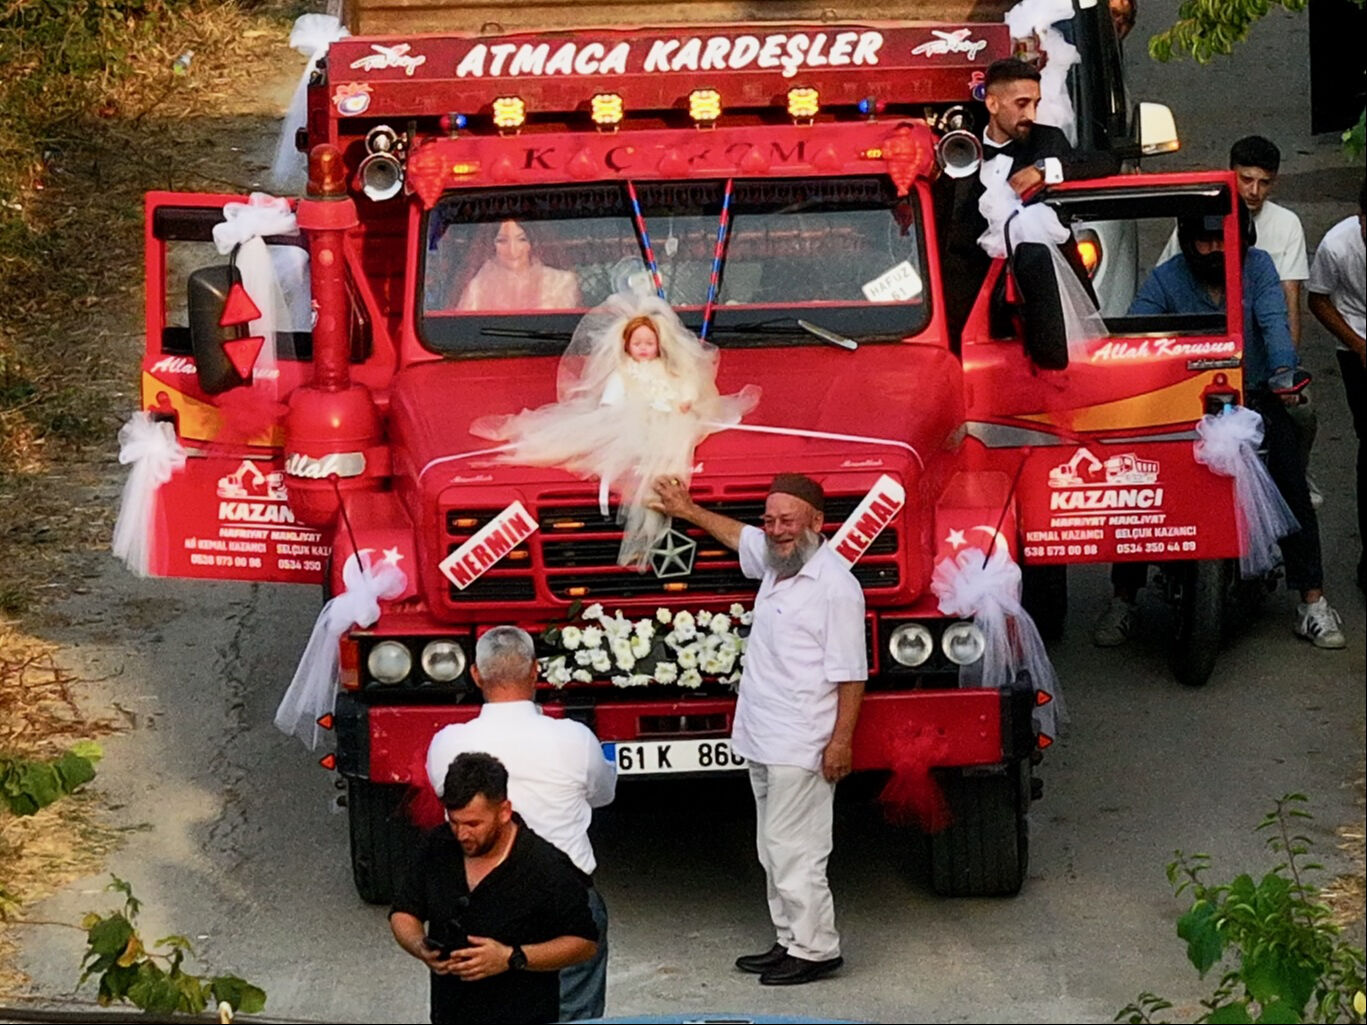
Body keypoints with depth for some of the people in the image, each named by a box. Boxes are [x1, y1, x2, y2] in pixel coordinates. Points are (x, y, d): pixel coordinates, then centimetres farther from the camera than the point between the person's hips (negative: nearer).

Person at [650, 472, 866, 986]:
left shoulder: (835, 585, -16)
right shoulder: (775, 565, 10)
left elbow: (849, 672, -17)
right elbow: (739, 535, 34)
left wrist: (841, 739, -19)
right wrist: (688, 511, 42)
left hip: (801, 746, -10)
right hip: (763, 740, 10)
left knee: (792, 848, -9)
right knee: (774, 848, 13)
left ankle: (815, 949, -4)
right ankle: (790, 940, 20)